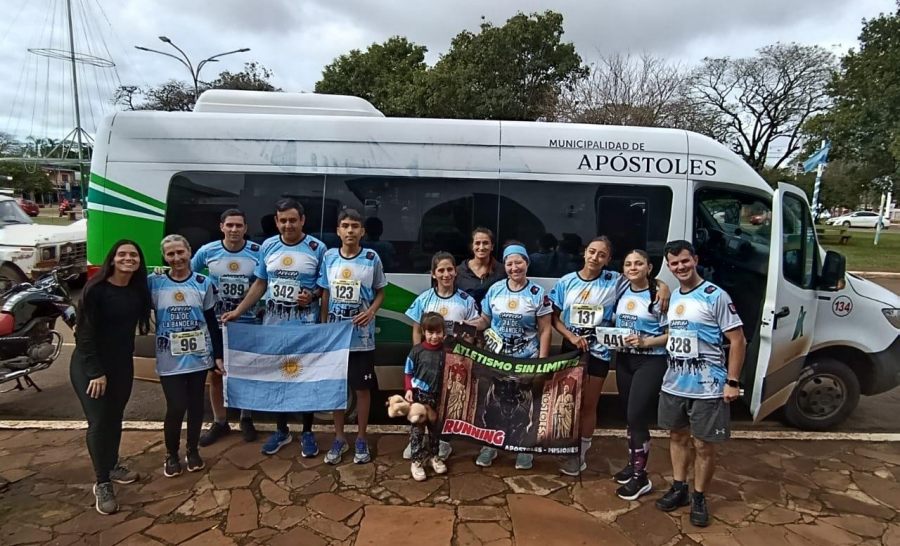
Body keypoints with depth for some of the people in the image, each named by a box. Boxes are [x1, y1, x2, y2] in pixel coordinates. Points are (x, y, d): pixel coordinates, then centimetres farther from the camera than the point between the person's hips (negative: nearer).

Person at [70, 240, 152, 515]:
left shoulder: (138, 291, -2)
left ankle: (113, 466, 34)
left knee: (115, 418, 16)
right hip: (89, 366, -5)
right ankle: (102, 483, 8)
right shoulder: (95, 289, -17)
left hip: (122, 364, 5)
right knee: (99, 423, -4)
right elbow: (85, 333, -17)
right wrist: (95, 372, -18)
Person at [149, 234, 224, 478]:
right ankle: (171, 454, 20)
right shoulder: (153, 282, -3)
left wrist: (218, 354, 3)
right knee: (176, 407, -4)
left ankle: (193, 450, 30)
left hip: (199, 356, 2)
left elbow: (212, 322, 4)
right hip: (169, 359, -1)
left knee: (196, 405, 10)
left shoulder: (203, 283, 0)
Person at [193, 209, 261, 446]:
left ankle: (246, 419, 29)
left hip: (248, 323, -1)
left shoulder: (258, 253, -9)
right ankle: (220, 422, 27)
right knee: (214, 374, 9)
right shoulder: (207, 252, -6)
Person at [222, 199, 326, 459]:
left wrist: (313, 295, -21)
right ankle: (281, 430, 29)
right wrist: (238, 311, 2)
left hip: (305, 326, -3)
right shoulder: (267, 247, 3)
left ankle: (307, 432, 22)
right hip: (273, 325, 3)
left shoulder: (317, 248, -6)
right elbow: (259, 284, 9)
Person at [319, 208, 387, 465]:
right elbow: (325, 294, 8)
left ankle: (361, 439, 22)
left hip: (362, 337, -2)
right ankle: (339, 438, 26)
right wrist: (323, 326, 5)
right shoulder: (329, 257, 1)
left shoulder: (372, 258, -5)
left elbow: (380, 292, 4)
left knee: (363, 388, 7)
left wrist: (372, 311, -15)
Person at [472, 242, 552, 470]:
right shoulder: (495, 290, 1)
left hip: (526, 359, -2)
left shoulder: (538, 293, -6)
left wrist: (542, 361, -11)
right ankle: (490, 445, 26)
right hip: (495, 356, 2)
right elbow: (484, 320, 8)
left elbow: (544, 330, -6)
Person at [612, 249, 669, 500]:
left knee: (636, 416, -9)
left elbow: (672, 334, -10)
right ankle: (633, 463, 31)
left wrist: (645, 342, -22)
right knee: (629, 415, 14)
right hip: (624, 360, 7)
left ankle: (641, 477, 4)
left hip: (651, 362, -6)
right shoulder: (622, 293, 9)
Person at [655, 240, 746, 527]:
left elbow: (738, 340, -12)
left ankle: (699, 498, 22)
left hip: (707, 387, -6)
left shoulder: (715, 296, -12)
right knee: (677, 436, 17)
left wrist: (732, 382, -15)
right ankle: (679, 488, 32)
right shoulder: (673, 297, 9)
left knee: (703, 444, 5)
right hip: (673, 383, 6)